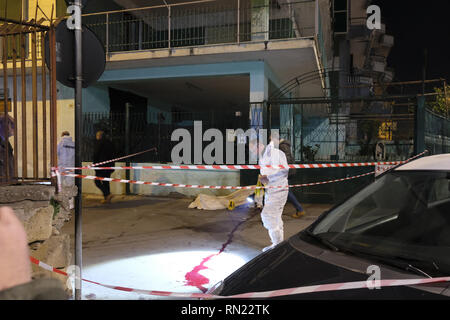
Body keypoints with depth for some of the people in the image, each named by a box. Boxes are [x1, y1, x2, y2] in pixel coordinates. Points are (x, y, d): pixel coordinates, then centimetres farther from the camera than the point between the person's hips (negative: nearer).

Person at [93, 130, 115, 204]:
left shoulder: (99, 142, -8)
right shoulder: (110, 143, 13)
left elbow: (96, 154, -11)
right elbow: (112, 155, 15)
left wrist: (95, 164, -1)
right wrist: (111, 167, 19)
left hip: (101, 166, -7)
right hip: (109, 166, 7)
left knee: (97, 181, -1)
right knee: (106, 182, 11)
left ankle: (108, 194, -12)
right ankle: (106, 198, 12)